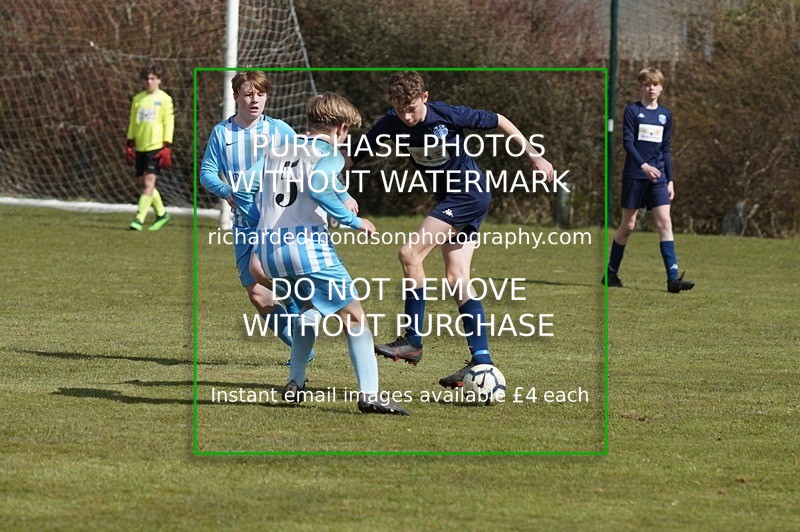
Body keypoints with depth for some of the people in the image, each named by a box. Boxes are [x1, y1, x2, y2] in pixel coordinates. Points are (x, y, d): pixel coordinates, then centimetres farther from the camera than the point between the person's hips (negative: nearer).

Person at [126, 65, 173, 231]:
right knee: (145, 184, 8)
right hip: (140, 148, 6)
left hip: (156, 147, -6)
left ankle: (139, 218, -17)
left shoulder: (164, 99, -1)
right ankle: (161, 213, 25)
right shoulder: (138, 99, 12)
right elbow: (132, 123, 17)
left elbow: (168, 123, -3)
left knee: (149, 182, -14)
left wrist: (167, 147, -9)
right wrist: (130, 145, 12)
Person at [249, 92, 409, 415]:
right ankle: (369, 394, -17)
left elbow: (261, 200, 26)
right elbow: (316, 187, -20)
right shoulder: (329, 154, 1)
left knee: (312, 308, 31)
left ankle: (295, 384, 23)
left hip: (269, 249, 7)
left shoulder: (276, 153, 22)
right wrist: (354, 221, -11)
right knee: (354, 316, -3)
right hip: (307, 246, -7)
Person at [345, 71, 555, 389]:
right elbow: (353, 157, -2)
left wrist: (533, 156, 0)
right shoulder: (392, 124, -5)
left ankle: (412, 342, -14)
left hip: (470, 195, -7)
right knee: (457, 280, 1)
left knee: (410, 252, -18)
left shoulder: (448, 115, -18)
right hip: (449, 201, 7)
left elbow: (498, 122, -5)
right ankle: (481, 359, 1)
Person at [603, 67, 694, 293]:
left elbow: (666, 149, 15)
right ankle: (611, 273, 16)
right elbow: (627, 142, -9)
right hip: (634, 175, -3)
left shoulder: (665, 114, 11)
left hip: (658, 176, 3)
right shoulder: (633, 110, -1)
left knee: (664, 222, -8)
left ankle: (673, 277, -15)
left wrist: (670, 180, 10)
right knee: (628, 225, 2)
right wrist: (643, 165, -22)